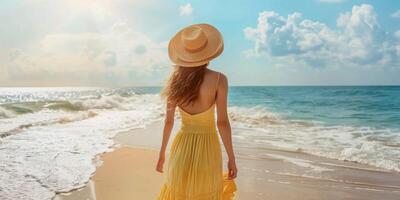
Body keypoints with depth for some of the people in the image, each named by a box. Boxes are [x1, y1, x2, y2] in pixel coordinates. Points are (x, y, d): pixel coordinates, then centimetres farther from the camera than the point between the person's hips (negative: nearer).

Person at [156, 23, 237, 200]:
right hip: (208, 147, -3)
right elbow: (222, 122, -13)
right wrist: (231, 158, -4)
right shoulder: (218, 79, -12)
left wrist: (162, 152, 13)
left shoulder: (175, 79, -2)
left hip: (182, 147, 3)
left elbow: (168, 120, 2)